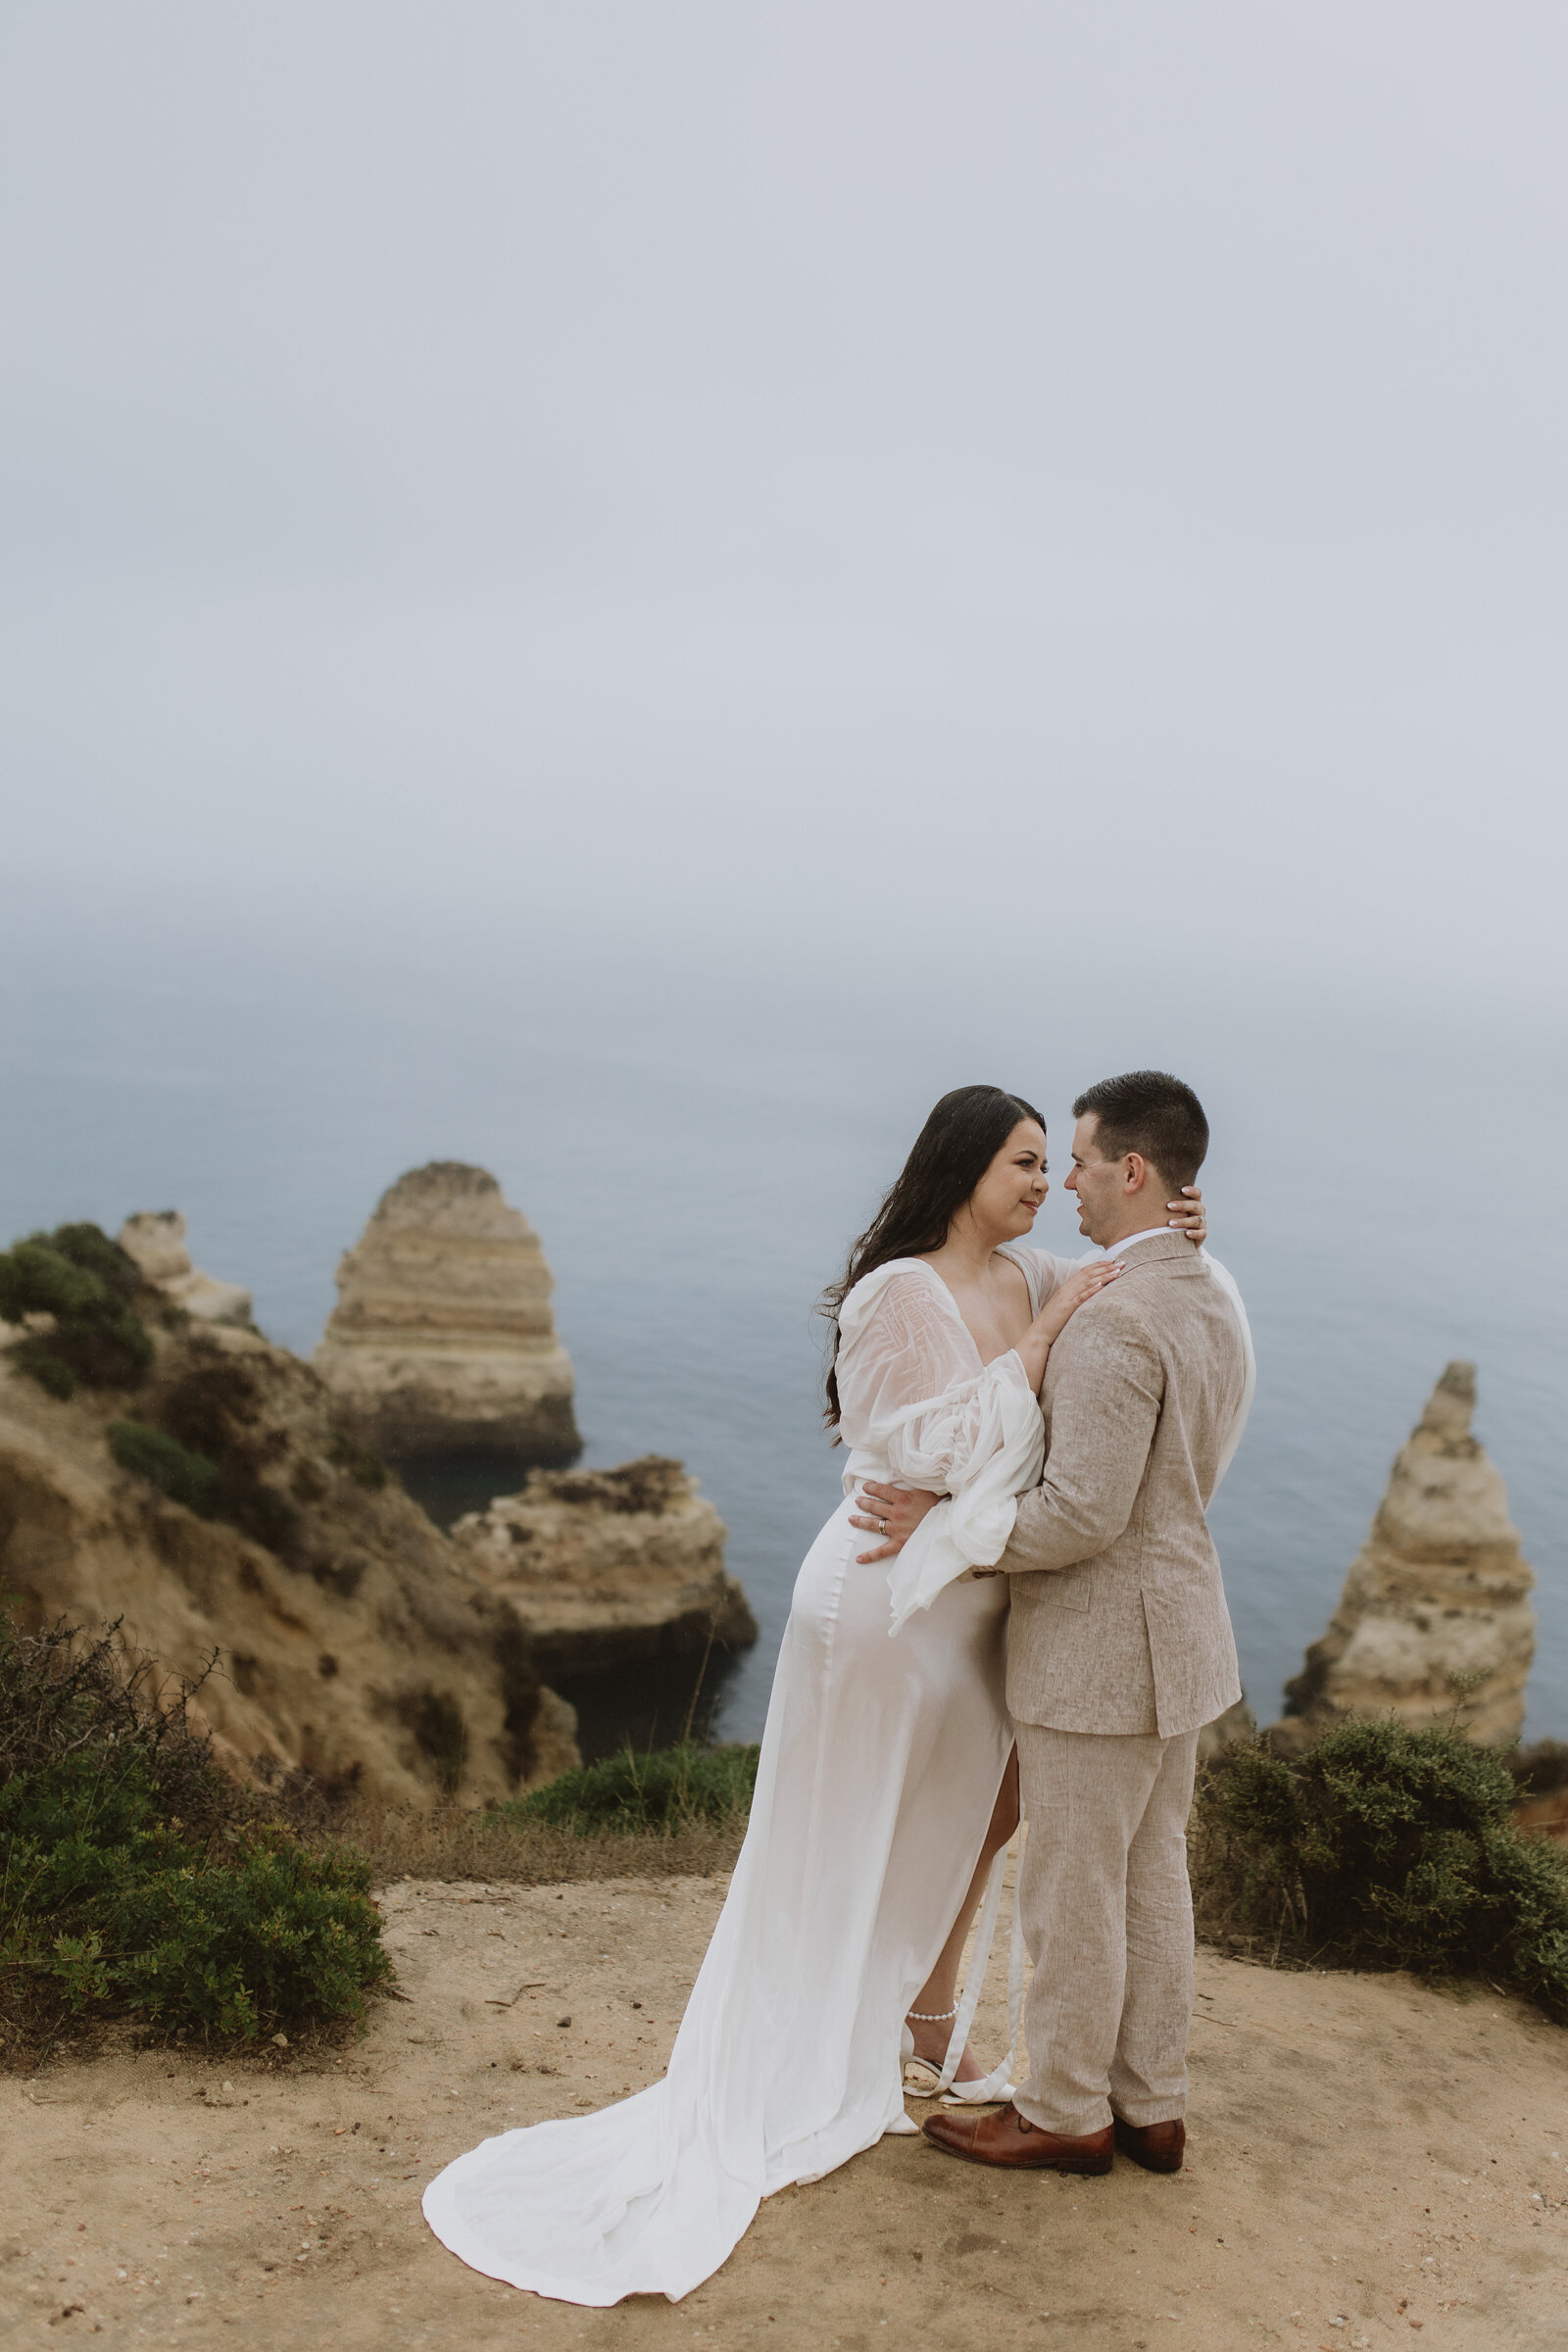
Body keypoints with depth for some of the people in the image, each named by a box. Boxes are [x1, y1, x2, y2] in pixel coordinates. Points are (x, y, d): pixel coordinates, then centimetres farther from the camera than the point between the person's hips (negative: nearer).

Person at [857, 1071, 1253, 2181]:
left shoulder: (1116, 1319, -25)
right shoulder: (1215, 1295, 6)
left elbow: (1084, 1514, -28)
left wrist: (945, 1529, -16)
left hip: (1100, 1651, -9)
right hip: (1177, 1629, 9)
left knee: (1071, 1891, 7)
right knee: (1150, 1875, 19)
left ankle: (1067, 2115, 24)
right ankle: (1151, 2106, 32)